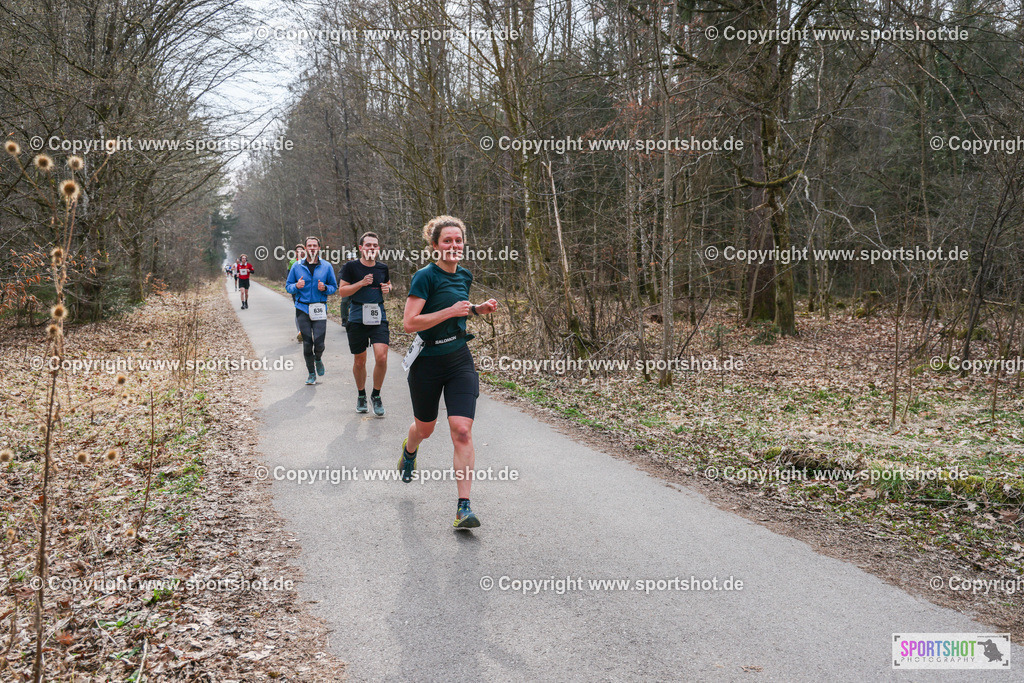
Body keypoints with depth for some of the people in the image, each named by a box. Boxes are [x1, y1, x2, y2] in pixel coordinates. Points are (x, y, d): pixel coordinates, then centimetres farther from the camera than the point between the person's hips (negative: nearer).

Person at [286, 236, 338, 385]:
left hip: (320, 309, -1)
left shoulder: (327, 266, 4)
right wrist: (296, 286, -11)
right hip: (302, 309, 1)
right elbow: (288, 286, 11)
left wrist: (325, 288, -12)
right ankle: (311, 373, 15)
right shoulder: (297, 266, 5)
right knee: (307, 343, 1)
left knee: (319, 342, -9)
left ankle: (318, 360, 25)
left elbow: (334, 287, 10)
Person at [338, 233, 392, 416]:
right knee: (359, 361, 7)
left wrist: (387, 288, 3)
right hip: (357, 320, -2)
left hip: (379, 318, 2)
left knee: (381, 357, -13)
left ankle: (376, 395, 8)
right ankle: (361, 395, 31)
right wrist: (361, 283, -16)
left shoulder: (383, 268, 8)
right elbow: (342, 291, -4)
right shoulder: (351, 267, -3)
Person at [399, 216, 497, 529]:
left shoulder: (464, 276, 7)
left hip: (460, 361, 4)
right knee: (424, 428, 17)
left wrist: (478, 309, 7)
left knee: (462, 431, -11)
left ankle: (463, 507, -9)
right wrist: (451, 311, -23)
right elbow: (409, 322, -21)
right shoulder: (425, 276, -13)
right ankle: (409, 451, 56)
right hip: (427, 363, -3)